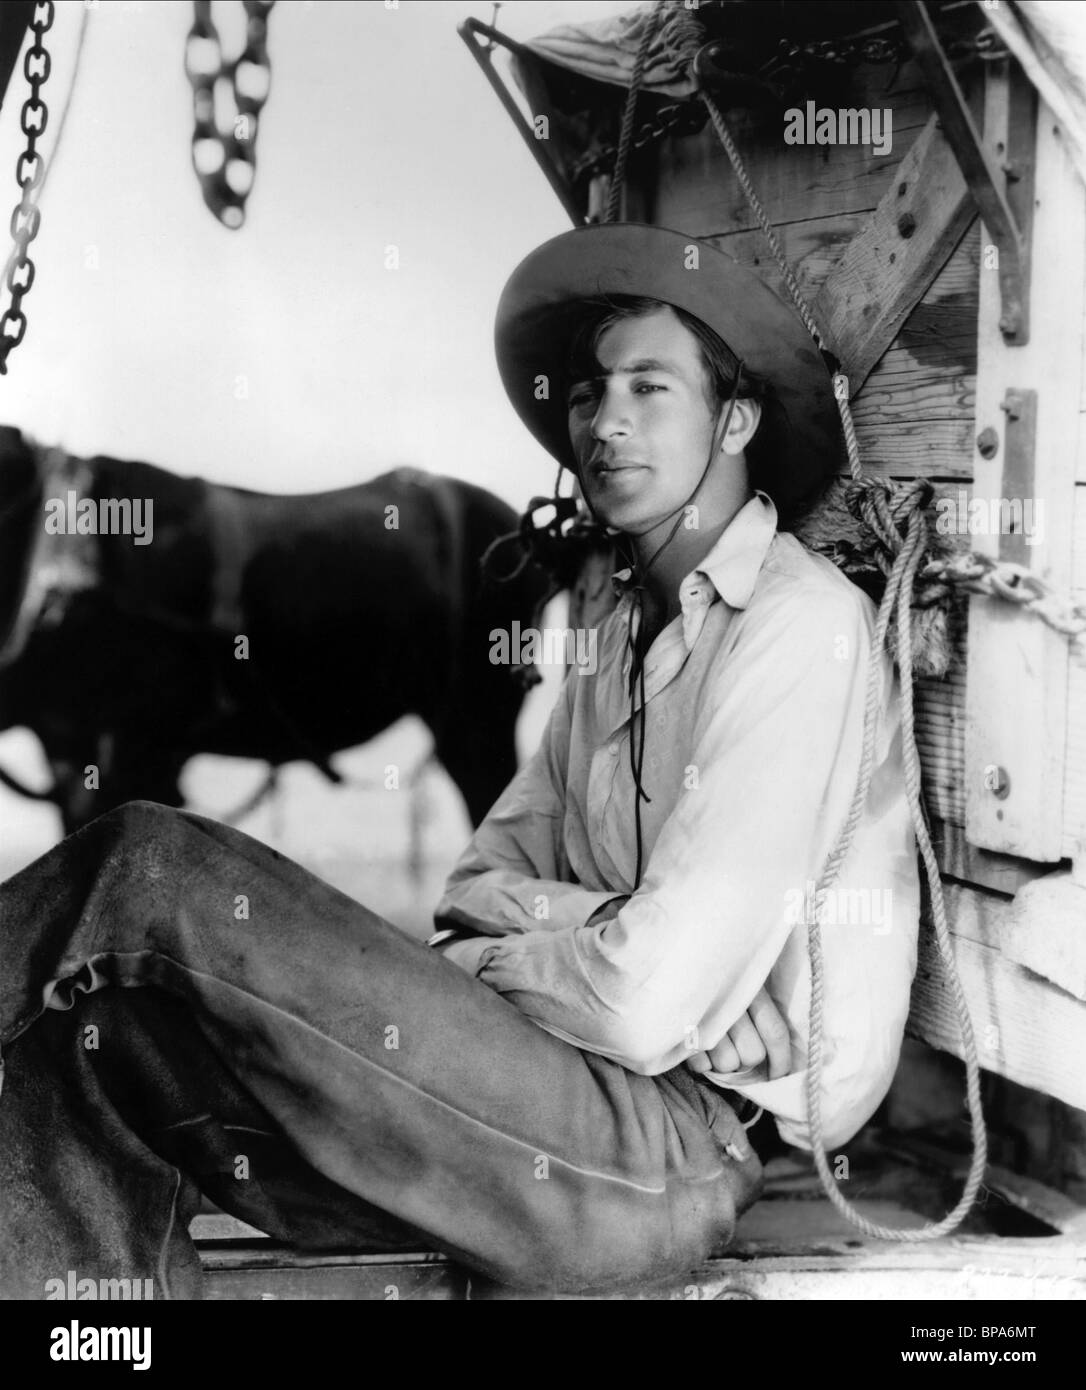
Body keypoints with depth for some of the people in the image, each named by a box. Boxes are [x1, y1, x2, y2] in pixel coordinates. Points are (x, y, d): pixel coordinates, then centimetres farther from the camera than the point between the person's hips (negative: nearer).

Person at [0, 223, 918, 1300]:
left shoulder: (801, 620, -11)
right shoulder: (631, 632, 18)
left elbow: (645, 1006, -18)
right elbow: (487, 877, 13)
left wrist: (476, 953, 0)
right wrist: (586, 923, -8)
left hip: (679, 1140, -8)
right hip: (577, 1091, 8)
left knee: (158, 875, -17)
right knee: (98, 1038, -9)